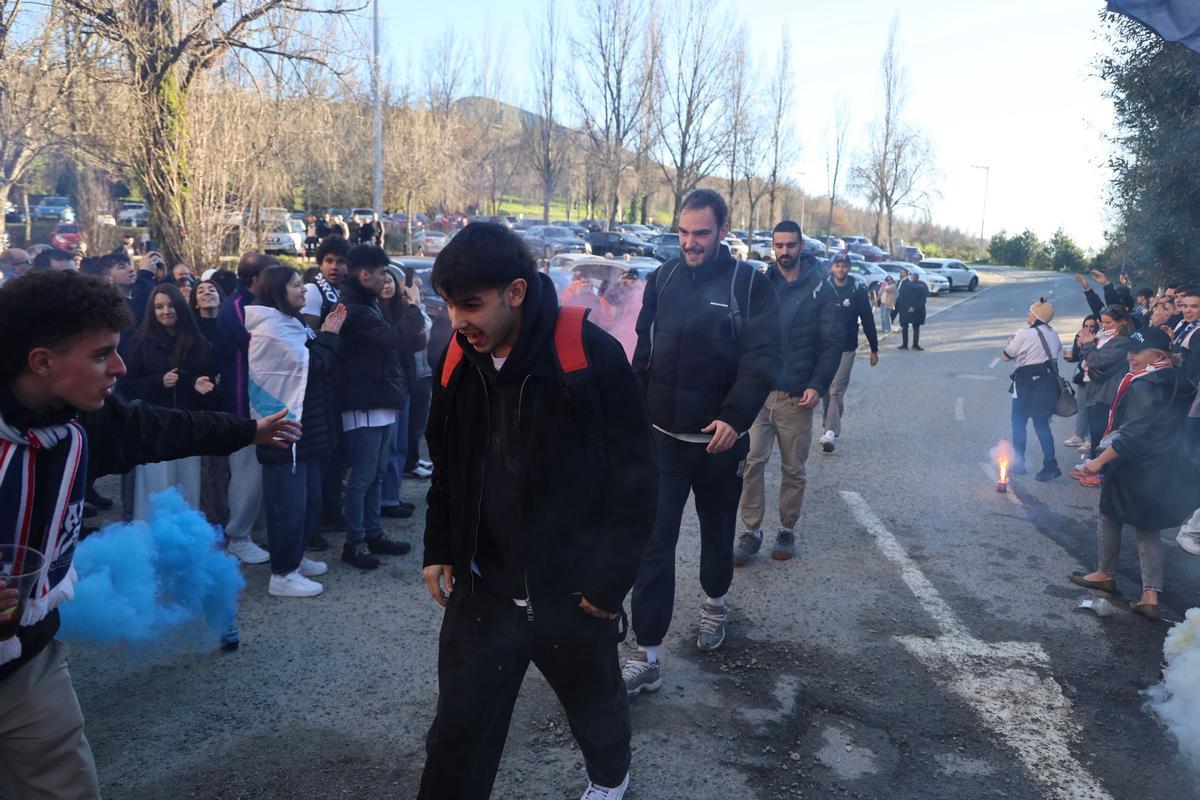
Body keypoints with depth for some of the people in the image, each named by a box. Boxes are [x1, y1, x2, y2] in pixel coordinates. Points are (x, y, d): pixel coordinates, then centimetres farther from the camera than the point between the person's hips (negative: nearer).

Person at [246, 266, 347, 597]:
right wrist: (328, 335, -6)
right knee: (289, 502, -5)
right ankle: (282, 574, 5)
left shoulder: (288, 324, 15)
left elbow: (314, 364, 14)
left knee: (309, 498, 17)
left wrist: (324, 336, 1)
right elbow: (313, 366, -19)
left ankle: (295, 558, 30)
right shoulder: (271, 328, -16)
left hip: (304, 427, 10)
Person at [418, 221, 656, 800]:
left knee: (596, 707, 24)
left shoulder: (593, 357, -19)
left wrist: (610, 581, -13)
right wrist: (439, 550, 8)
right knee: (458, 732, 9)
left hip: (574, 594, -3)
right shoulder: (458, 361, -2)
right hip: (481, 592, 3)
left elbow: (635, 476, -14)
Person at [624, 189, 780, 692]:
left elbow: (763, 357, -14)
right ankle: (646, 657, 3)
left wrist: (735, 416, -25)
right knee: (653, 541, -3)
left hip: (719, 439, -2)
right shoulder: (662, 278, 3)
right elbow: (643, 351, 9)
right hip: (663, 436, 2)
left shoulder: (749, 283, -8)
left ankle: (715, 601, 47)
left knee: (717, 529, 19)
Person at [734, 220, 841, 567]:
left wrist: (818, 386, -12)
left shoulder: (821, 289, 1)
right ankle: (751, 531, 6)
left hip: (797, 395, -1)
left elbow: (832, 342, -2)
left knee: (793, 469, 9)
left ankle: (787, 531, 24)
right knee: (751, 462, -5)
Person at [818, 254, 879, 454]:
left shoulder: (858, 291, -1)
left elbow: (868, 320, 3)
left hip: (846, 349, -2)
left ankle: (830, 431, -13)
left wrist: (874, 349, 6)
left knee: (836, 391, -10)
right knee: (825, 391, 7)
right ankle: (831, 428, 20)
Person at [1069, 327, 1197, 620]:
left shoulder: (1145, 386, -19)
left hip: (1133, 468, -8)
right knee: (1148, 528, 11)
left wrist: (1100, 460, -22)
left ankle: (1106, 574, 28)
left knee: (1110, 516, 14)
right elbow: (1166, 428, 16)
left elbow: (1133, 433, -24)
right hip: (1164, 471, 8)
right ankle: (1150, 595, 6)